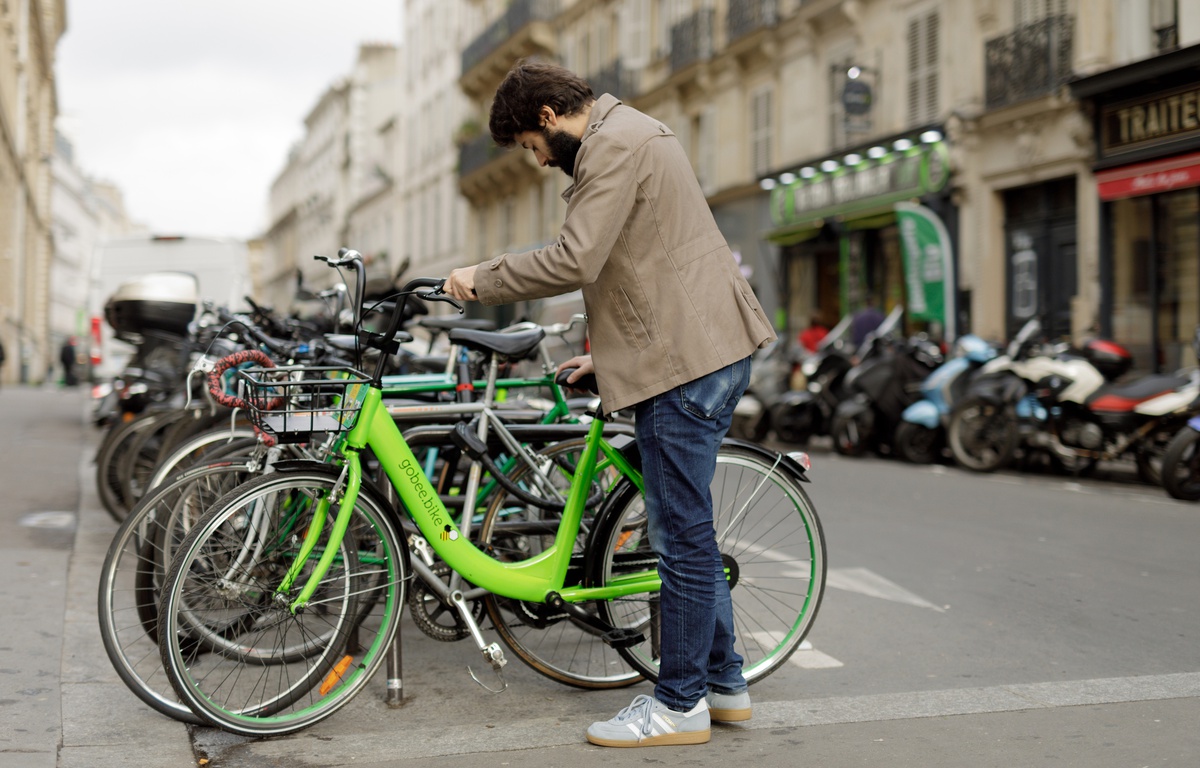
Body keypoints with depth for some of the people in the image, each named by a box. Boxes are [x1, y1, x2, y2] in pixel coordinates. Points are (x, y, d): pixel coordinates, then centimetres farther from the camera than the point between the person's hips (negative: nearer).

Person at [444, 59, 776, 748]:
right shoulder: (630, 135, 23)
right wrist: (610, 355, 26)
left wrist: (482, 280, -9)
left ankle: (680, 704, 6)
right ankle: (724, 682, 24)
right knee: (688, 528, 16)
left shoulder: (614, 143, -12)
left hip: (688, 358, -11)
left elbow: (574, 261, -21)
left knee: (683, 534, -3)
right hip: (705, 349, 11)